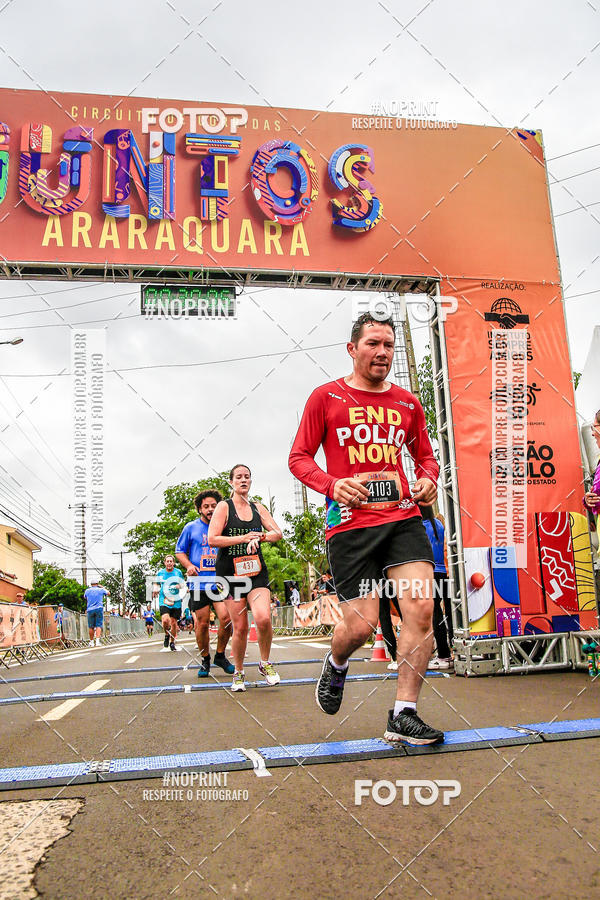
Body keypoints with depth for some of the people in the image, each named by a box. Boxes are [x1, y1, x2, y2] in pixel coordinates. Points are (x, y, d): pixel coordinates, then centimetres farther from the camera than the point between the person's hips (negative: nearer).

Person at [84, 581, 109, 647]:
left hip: (90, 609, 2)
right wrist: (102, 587, 33)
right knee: (99, 625, -4)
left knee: (91, 627, 9)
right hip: (99, 609, -1)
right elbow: (108, 594, 25)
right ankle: (97, 640, -19)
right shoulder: (101, 590, 5)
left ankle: (91, 642, 16)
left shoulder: (87, 591, 9)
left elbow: (85, 598, 29)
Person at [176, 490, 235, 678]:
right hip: (199, 582, -1)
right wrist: (188, 565, -7)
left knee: (226, 618, -10)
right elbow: (180, 551, 12)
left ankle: (220, 655, 12)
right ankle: (205, 660, 20)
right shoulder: (191, 528, 7)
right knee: (202, 623, 1)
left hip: (221, 582, 1)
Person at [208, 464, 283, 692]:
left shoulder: (258, 508, 12)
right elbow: (212, 539, -10)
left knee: (263, 618, -19)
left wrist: (259, 536, -12)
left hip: (256, 572, 2)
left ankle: (265, 663, 6)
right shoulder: (224, 507, 0)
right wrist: (244, 537, -13)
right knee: (240, 627, -1)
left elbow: (278, 533, 7)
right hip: (230, 573, -2)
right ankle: (238, 673, 21)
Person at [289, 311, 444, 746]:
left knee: (422, 609, -10)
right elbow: (299, 457, 4)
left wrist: (428, 478, 1)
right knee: (361, 625, -5)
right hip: (350, 523, -3)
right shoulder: (326, 397, 3)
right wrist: (332, 485, -14)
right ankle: (336, 665, 33)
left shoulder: (407, 403, 15)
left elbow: (426, 455, 24)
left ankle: (403, 716, 4)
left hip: (403, 518, 4)